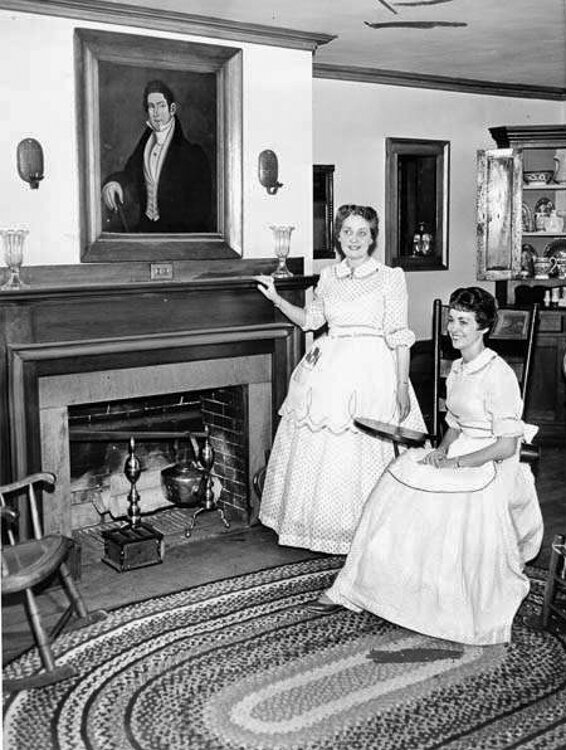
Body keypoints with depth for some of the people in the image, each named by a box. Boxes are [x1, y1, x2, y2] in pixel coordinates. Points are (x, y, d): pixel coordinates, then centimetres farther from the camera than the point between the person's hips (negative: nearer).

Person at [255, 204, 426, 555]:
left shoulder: (391, 277, -4)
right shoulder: (328, 276, 10)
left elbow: (399, 338, -7)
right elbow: (311, 319, 23)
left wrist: (402, 386, -12)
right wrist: (277, 299, 12)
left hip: (372, 370, -5)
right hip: (330, 368, 5)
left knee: (365, 452, -2)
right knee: (320, 449, 7)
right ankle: (325, 522, 24)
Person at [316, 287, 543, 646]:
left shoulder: (498, 375, -14)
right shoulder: (458, 369, 11)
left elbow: (507, 446, -17)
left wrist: (457, 463, -17)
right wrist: (442, 449, 0)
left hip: (493, 466, -7)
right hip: (456, 456, 7)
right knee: (396, 486, -13)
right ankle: (350, 588, -11)